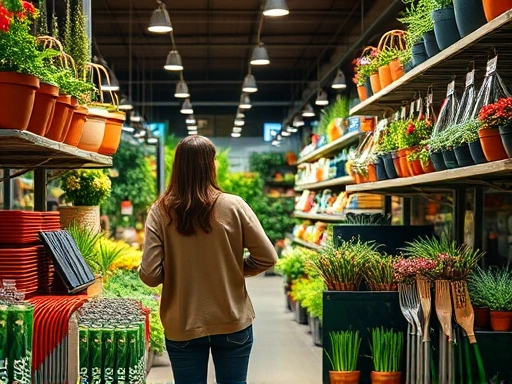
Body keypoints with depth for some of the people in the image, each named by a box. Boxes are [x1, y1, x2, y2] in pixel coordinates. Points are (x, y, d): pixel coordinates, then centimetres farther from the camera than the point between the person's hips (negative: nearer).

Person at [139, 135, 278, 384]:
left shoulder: (160, 212, -10)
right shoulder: (233, 207, -11)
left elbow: (150, 275, -12)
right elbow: (267, 258, -7)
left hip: (182, 326, 0)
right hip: (232, 322, 0)